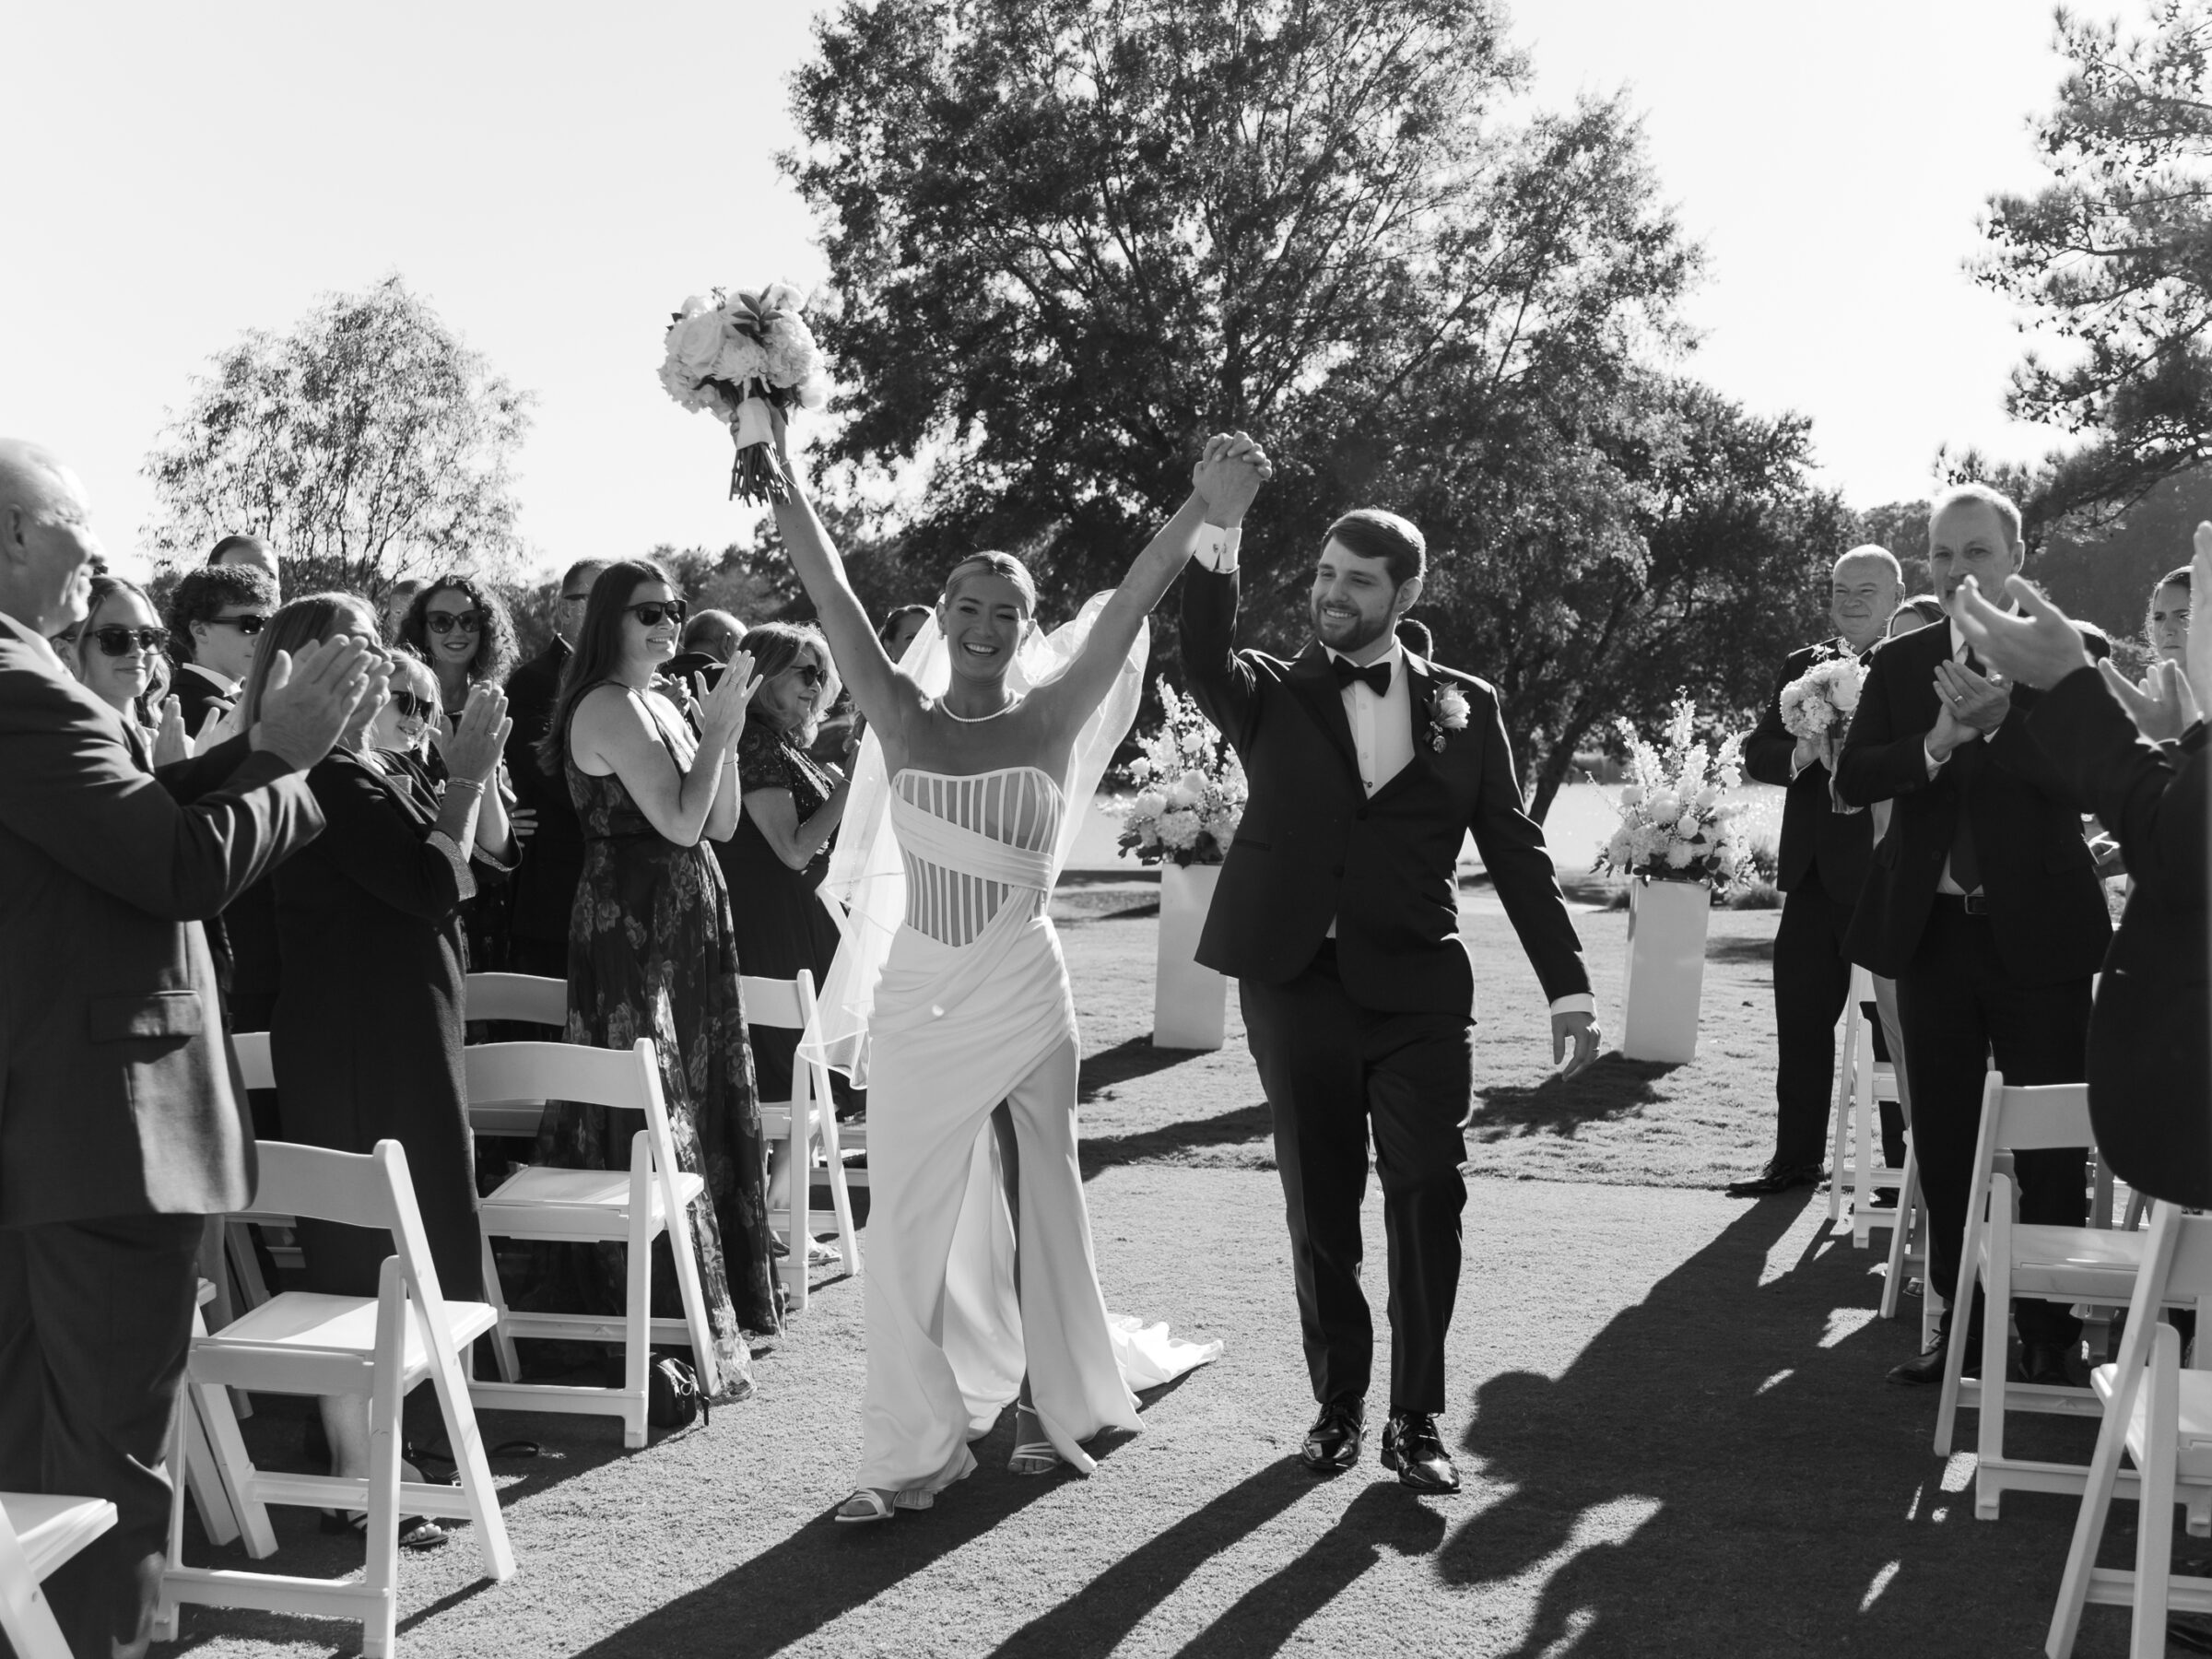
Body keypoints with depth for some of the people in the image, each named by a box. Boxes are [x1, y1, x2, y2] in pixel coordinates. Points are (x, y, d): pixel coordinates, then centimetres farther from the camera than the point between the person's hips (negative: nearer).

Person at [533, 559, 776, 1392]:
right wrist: (718, 730, -13)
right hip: (632, 930, -9)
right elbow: (680, 822, -20)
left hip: (682, 928, 9)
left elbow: (721, 823, 11)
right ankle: (677, 1322, 4)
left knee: (702, 1103, 15)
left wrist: (723, 732, -1)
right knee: (655, 1118, -3)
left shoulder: (659, 705, 14)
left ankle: (709, 1300, 27)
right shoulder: (609, 707, -13)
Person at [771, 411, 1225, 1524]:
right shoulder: (900, 716, 0)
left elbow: (1131, 602, -10)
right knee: (906, 1226, 2)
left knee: (1039, 1210, 12)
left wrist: (1203, 510, -20)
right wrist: (777, 464, -11)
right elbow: (828, 588, -5)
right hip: (916, 1003, 1)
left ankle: (1050, 1406, 29)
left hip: (1024, 1001, -1)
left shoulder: (1055, 718, -1)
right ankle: (913, 1451, 12)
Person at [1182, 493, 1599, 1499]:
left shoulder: (1462, 706, 8)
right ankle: (1338, 1403, 20)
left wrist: (1568, 988, 3)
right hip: (1298, 989, 0)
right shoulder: (1272, 696, 7)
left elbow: (1515, 851, 8)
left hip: (1421, 991, 0)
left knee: (1426, 1200, -5)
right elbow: (1204, 659, -16)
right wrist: (1220, 534, -29)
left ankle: (1416, 1417, 7)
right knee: (1319, 1207, 7)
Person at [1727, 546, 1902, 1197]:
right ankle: (1797, 1156, 18)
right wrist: (1799, 754, -12)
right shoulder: (1803, 666, 13)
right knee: (1801, 1015, 8)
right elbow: (1757, 752, 7)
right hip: (1815, 870, 5)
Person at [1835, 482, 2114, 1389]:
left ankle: (2050, 1337, 13)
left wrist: (1999, 720, -27)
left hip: (2036, 931, -4)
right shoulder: (1900, 665, 7)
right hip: (1933, 931, 4)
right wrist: (1935, 744, -18)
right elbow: (1851, 780, -2)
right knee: (1943, 1143, 10)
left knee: (2049, 1142, 3)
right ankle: (1961, 1326, 21)